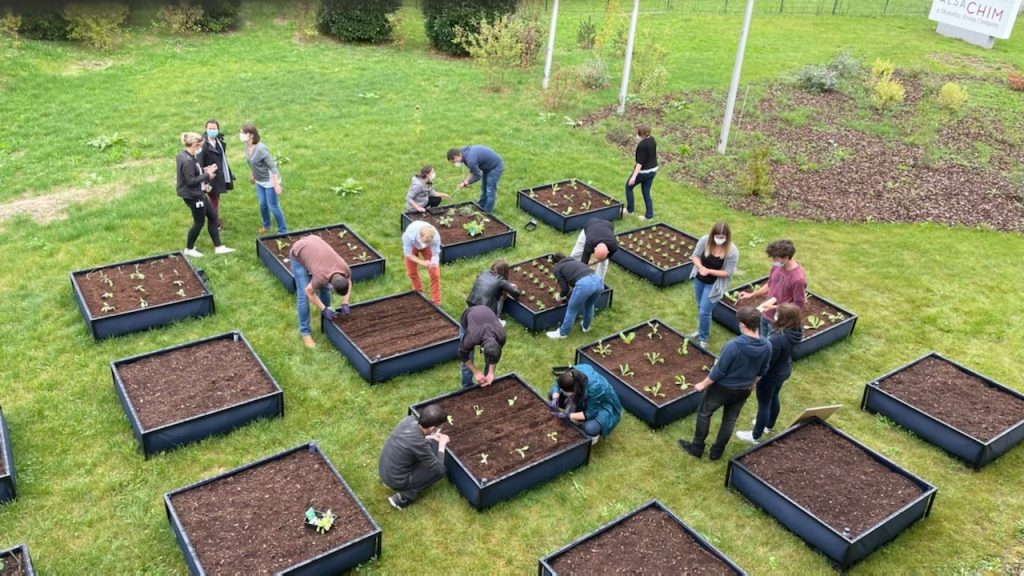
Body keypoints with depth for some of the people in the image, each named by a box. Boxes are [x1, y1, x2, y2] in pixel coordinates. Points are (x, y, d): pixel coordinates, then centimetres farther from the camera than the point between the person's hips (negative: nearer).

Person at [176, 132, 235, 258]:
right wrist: (206, 175, -16)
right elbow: (190, 181, -26)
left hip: (198, 193, 11)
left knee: (212, 216, 14)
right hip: (192, 196, -11)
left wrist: (204, 170, 3)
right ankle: (189, 249, 25)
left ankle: (218, 247, 21)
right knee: (199, 222, 6)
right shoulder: (187, 161, -26)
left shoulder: (184, 155, 5)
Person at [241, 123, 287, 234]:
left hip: (269, 181, -7)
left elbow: (273, 166, -25)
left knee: (273, 207, 2)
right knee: (262, 205, 20)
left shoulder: (261, 149, -30)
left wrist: (276, 185, -24)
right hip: (259, 181, 7)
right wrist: (253, 175, 24)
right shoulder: (247, 146, -8)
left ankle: (283, 231, 18)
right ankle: (266, 225, 44)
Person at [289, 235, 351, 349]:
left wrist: (345, 304, -7)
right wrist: (324, 309, -14)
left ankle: (327, 317, 31)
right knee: (303, 295, -9)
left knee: (325, 288, 8)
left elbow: (349, 283, 1)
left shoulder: (346, 270, -22)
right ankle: (305, 331, 3)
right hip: (298, 254, -6)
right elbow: (309, 292, -17)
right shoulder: (322, 277, -37)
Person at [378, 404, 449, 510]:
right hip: (396, 480, -7)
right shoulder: (419, 444, -32)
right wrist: (442, 445, -4)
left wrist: (431, 437, 5)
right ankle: (404, 497, 1)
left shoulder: (410, 419, -11)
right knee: (440, 470, 3)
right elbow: (439, 469, -17)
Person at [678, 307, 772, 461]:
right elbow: (762, 371, 1)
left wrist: (703, 384, -7)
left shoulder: (733, 345, -34)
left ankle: (697, 448, 32)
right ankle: (717, 452, 38)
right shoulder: (767, 346, -16)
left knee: (704, 413, 19)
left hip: (723, 388, -5)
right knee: (730, 420, 23)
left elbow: (719, 371, -24)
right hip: (744, 390, 5)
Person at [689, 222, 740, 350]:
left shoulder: (732, 251, -26)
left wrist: (708, 271, -29)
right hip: (699, 279, 4)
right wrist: (701, 267, -26)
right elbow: (695, 256, -6)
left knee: (704, 311, -3)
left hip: (714, 284, -4)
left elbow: (727, 273, -19)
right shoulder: (704, 240, -18)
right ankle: (701, 330, 47)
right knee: (700, 307, 22)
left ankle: (703, 338, 21)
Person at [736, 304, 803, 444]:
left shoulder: (777, 339, -39)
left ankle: (755, 437, 30)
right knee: (774, 398, 30)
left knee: (764, 405, 11)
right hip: (783, 372, 8)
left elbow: (766, 363, -28)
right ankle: (769, 425, 54)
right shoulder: (794, 332, -14)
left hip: (770, 376, -8)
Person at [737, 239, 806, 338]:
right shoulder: (777, 266, -7)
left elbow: (798, 306, -21)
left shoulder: (798, 279, -29)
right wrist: (751, 295, 4)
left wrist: (774, 307, -26)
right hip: (765, 315, 7)